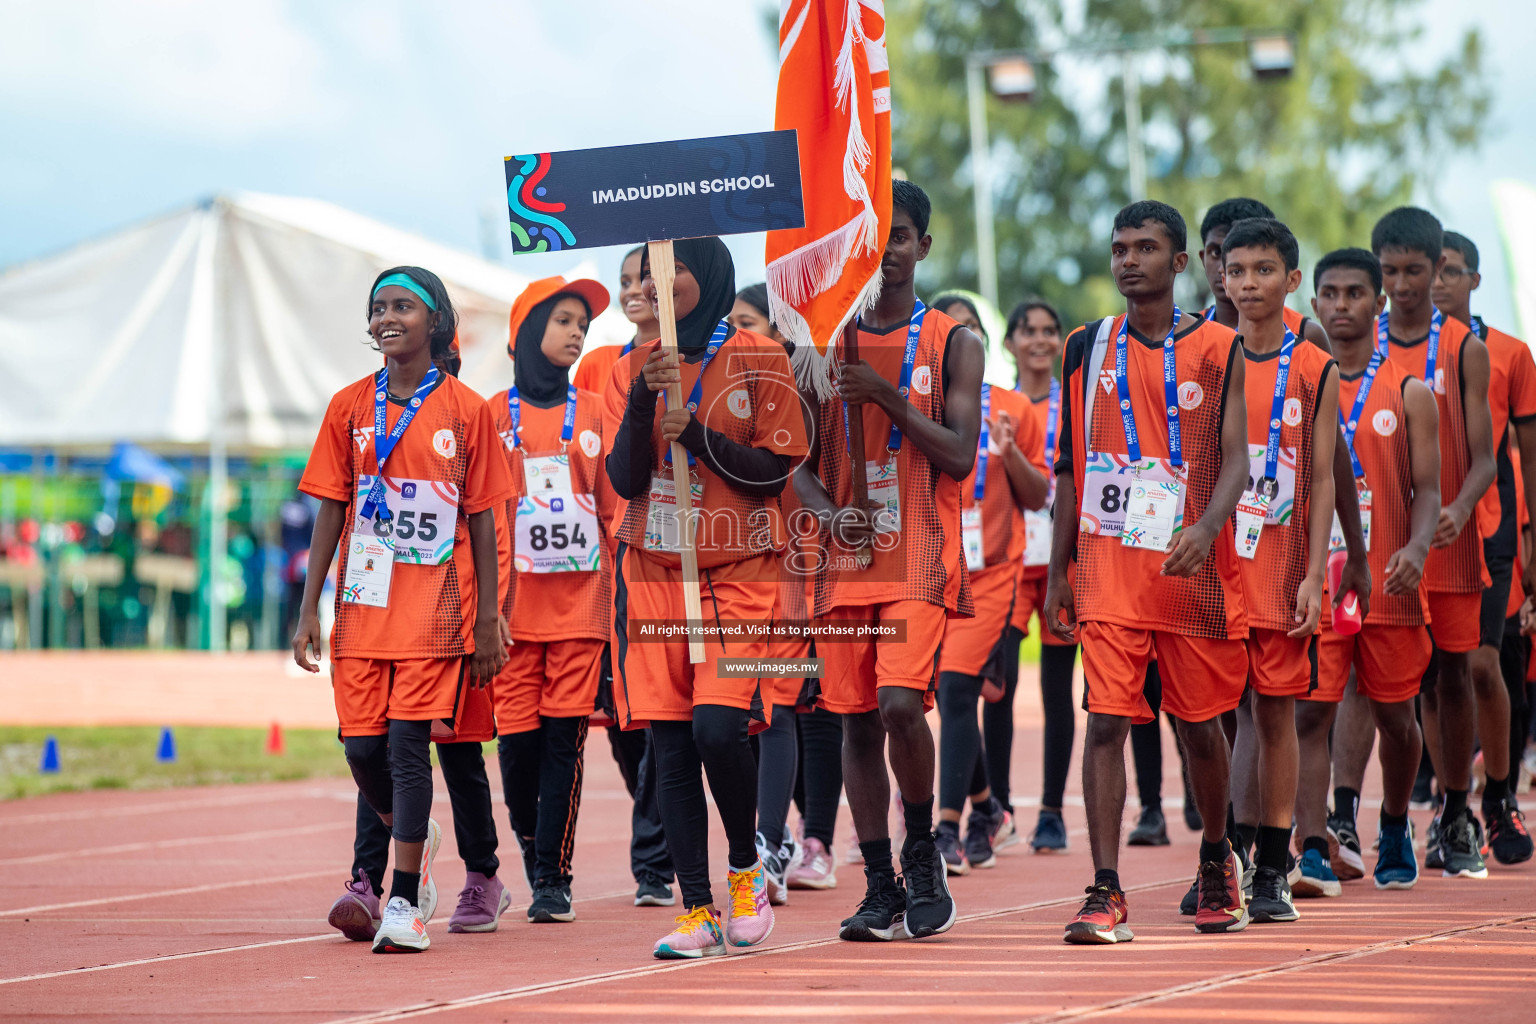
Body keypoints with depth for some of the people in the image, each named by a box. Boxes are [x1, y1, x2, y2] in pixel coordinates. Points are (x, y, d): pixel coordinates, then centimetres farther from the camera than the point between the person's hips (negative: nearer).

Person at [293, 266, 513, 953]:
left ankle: (404, 902, -5)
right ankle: (412, 840, 30)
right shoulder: (350, 408, 7)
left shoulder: (465, 411, 1)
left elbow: (481, 519, 3)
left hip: (435, 605, -3)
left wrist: (487, 621, 0)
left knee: (408, 742, -10)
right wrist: (309, 610, 2)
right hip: (362, 605, 3)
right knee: (362, 747, 0)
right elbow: (330, 513, 8)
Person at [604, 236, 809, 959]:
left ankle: (747, 866, 8)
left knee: (717, 729, -18)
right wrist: (643, 402, -13)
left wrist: (697, 433, -14)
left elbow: (775, 468, -3)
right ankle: (697, 909, 5)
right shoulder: (632, 368, 9)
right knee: (671, 745, -1)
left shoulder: (757, 358, 0)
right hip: (653, 575, 3)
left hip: (737, 575, -3)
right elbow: (624, 479, 1)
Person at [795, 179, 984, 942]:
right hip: (847, 556, 4)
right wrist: (828, 512, -10)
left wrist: (888, 395, -16)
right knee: (857, 720, 3)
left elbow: (960, 455, -7)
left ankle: (922, 853, 1)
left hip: (920, 554, -4)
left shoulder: (952, 343, 2)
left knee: (900, 702, -20)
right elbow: (801, 462, 10)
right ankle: (880, 887, 11)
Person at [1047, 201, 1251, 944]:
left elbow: (1234, 460, -5)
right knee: (1106, 720, -10)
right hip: (1108, 565, 1)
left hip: (1191, 564, -1)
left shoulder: (1217, 349, 1)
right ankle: (1105, 894, -14)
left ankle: (1216, 861, 34)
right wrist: (1057, 571, 10)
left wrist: (1206, 527, -24)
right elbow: (1070, 466, 13)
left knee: (1200, 722, 10)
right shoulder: (1087, 348, 9)